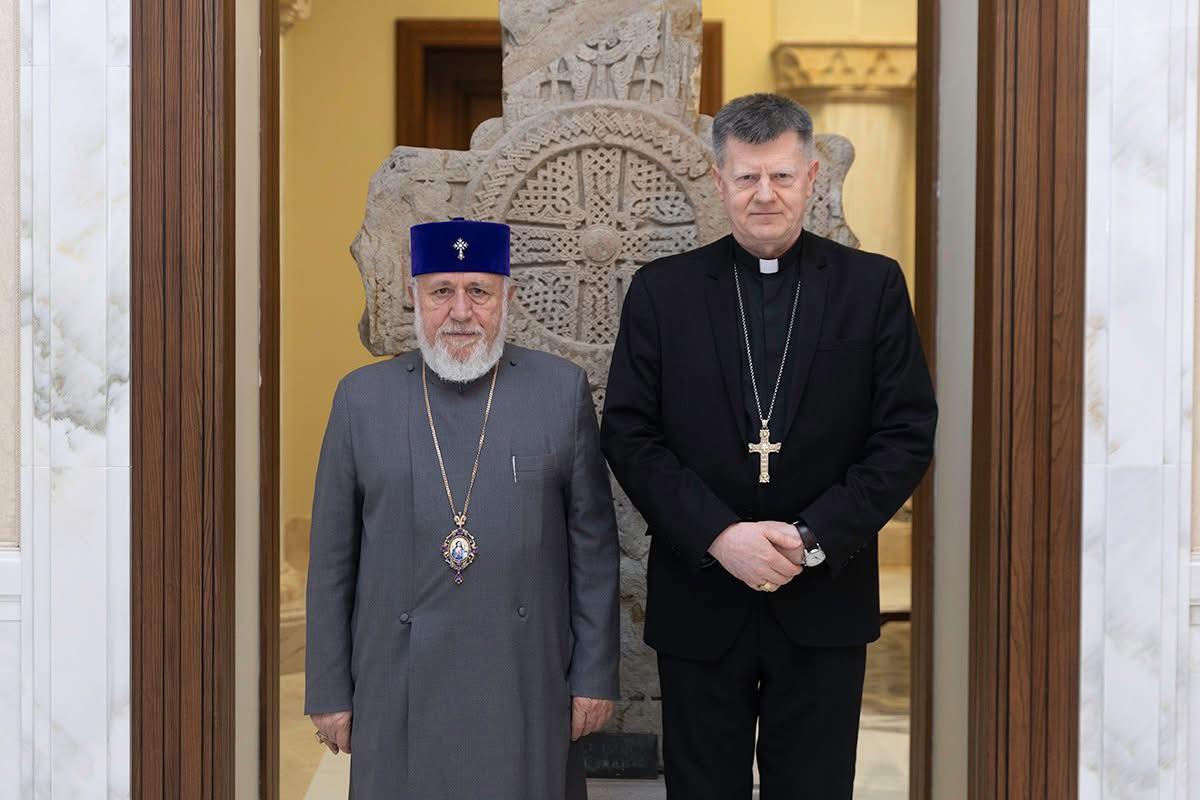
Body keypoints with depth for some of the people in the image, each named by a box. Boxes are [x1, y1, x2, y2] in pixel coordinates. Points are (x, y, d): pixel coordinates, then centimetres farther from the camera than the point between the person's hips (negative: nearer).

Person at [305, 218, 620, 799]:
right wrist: (329, 691, 4)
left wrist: (595, 678, 1)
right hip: (399, 692, 1)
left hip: (527, 685, 0)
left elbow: (594, 548, 2)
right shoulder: (362, 398, 2)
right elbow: (332, 561, 5)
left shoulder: (563, 390, 1)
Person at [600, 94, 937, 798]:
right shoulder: (663, 290, 4)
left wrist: (814, 538, -12)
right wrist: (719, 536, -14)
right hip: (699, 602, 1)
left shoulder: (872, 286, 3)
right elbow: (629, 435, -2)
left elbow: (909, 435, -2)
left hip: (823, 602, 0)